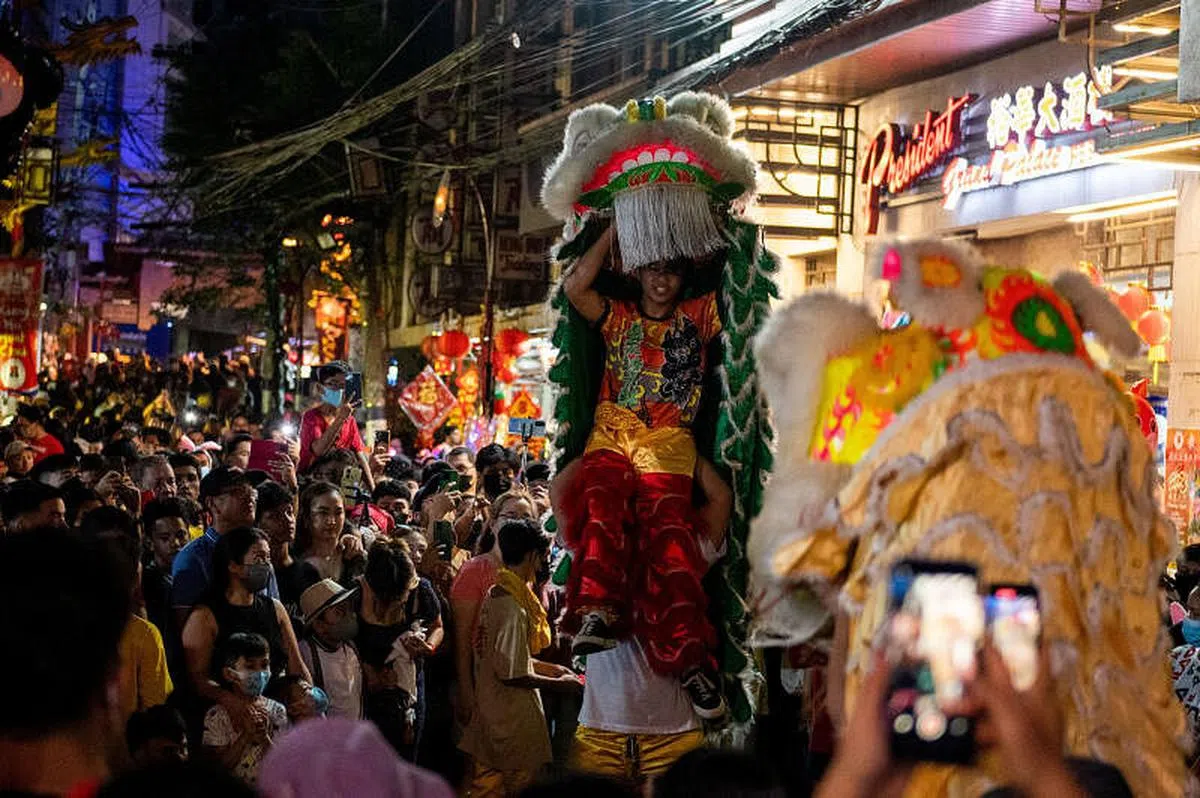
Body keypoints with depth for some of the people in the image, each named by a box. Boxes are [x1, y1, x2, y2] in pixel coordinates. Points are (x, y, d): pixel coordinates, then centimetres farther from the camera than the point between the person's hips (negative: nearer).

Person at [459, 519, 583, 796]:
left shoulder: (494, 595, 6)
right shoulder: (513, 607, -24)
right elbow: (512, 674, -23)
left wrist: (549, 668, 15)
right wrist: (561, 683, -11)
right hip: (512, 721, -9)